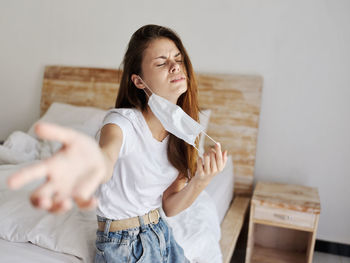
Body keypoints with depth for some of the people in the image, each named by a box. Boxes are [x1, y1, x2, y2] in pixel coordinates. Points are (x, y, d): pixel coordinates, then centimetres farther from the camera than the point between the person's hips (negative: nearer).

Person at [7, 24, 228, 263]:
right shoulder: (124, 121, -24)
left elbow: (170, 207, -4)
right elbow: (107, 154, -49)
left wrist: (201, 181, -23)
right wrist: (97, 162, -73)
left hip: (161, 234, 6)